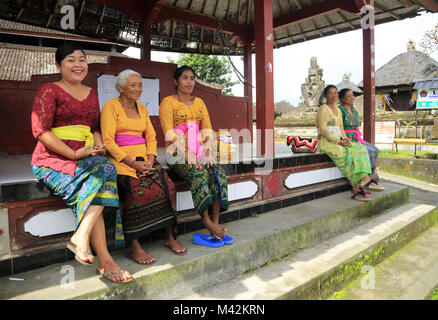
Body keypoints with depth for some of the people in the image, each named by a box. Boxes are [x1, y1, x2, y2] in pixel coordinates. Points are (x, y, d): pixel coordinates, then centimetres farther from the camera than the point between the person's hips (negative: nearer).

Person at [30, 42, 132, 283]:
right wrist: (74, 154, -17)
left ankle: (81, 236, -31)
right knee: (99, 176, -31)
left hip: (86, 157, 5)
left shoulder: (91, 93, 21)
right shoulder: (49, 91, 1)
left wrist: (99, 145, -1)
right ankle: (105, 261, -31)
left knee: (106, 169, -31)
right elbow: (40, 131, -9)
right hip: (53, 159, -5)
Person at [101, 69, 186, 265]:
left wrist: (150, 159, -5)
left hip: (144, 159, 5)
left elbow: (151, 137, 15)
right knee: (137, 190, -33)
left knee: (167, 186, -21)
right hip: (121, 160, -5)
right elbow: (108, 141, -8)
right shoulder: (110, 107, 0)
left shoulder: (142, 109, 20)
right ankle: (134, 247, -24)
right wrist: (132, 163, -17)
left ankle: (170, 237, -10)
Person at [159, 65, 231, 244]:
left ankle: (215, 223, -20)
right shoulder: (168, 102, 3)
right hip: (177, 153, -4)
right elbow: (169, 132, -10)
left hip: (199, 152, 5)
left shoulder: (199, 102, 19)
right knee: (199, 174, -32)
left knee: (218, 174, -23)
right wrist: (186, 154, -21)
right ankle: (206, 221, -23)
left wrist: (207, 150, -7)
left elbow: (207, 129, 11)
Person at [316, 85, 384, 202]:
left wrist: (345, 138, -1)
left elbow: (341, 128, 20)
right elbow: (323, 130, -16)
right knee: (348, 154, -27)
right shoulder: (324, 109, -7)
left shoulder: (338, 110, 19)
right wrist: (338, 141, -18)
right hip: (326, 142, -7)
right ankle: (356, 189, -21)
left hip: (338, 141, 7)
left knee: (358, 149, -17)